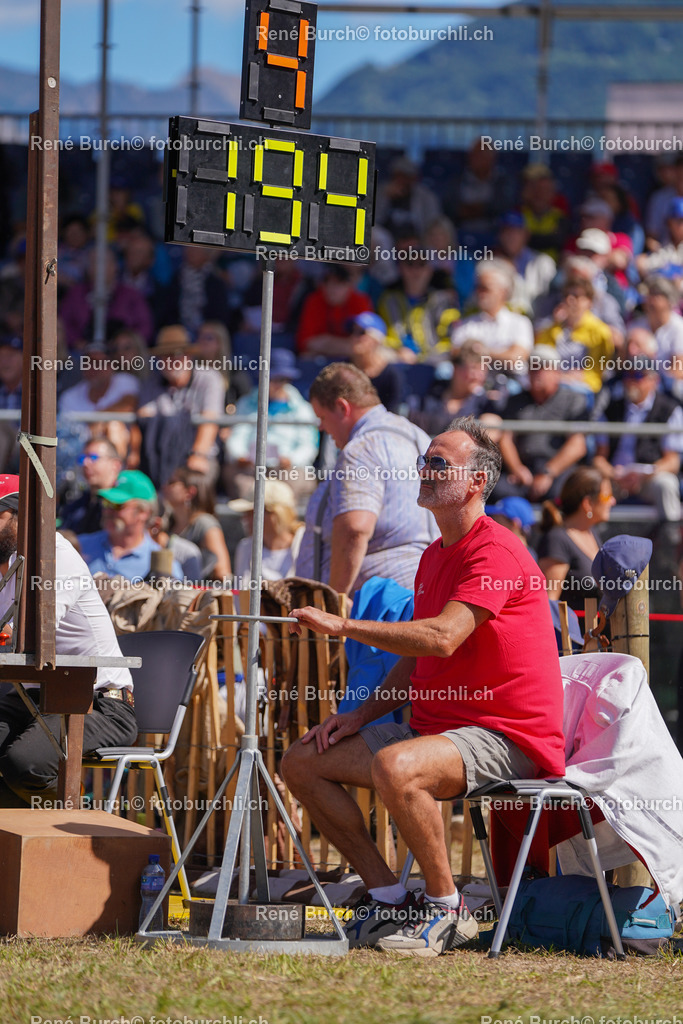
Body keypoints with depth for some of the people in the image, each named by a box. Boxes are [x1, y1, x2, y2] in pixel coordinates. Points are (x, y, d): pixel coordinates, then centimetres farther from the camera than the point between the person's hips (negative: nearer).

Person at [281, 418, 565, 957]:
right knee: (303, 761, 2)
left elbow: (442, 638, -28)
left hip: (506, 737, -10)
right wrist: (361, 715, 8)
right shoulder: (433, 557, 18)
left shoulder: (496, 552, -14)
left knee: (396, 767, -37)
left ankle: (447, 908, -19)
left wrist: (346, 626, -27)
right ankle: (389, 898, 4)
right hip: (434, 726, 10)